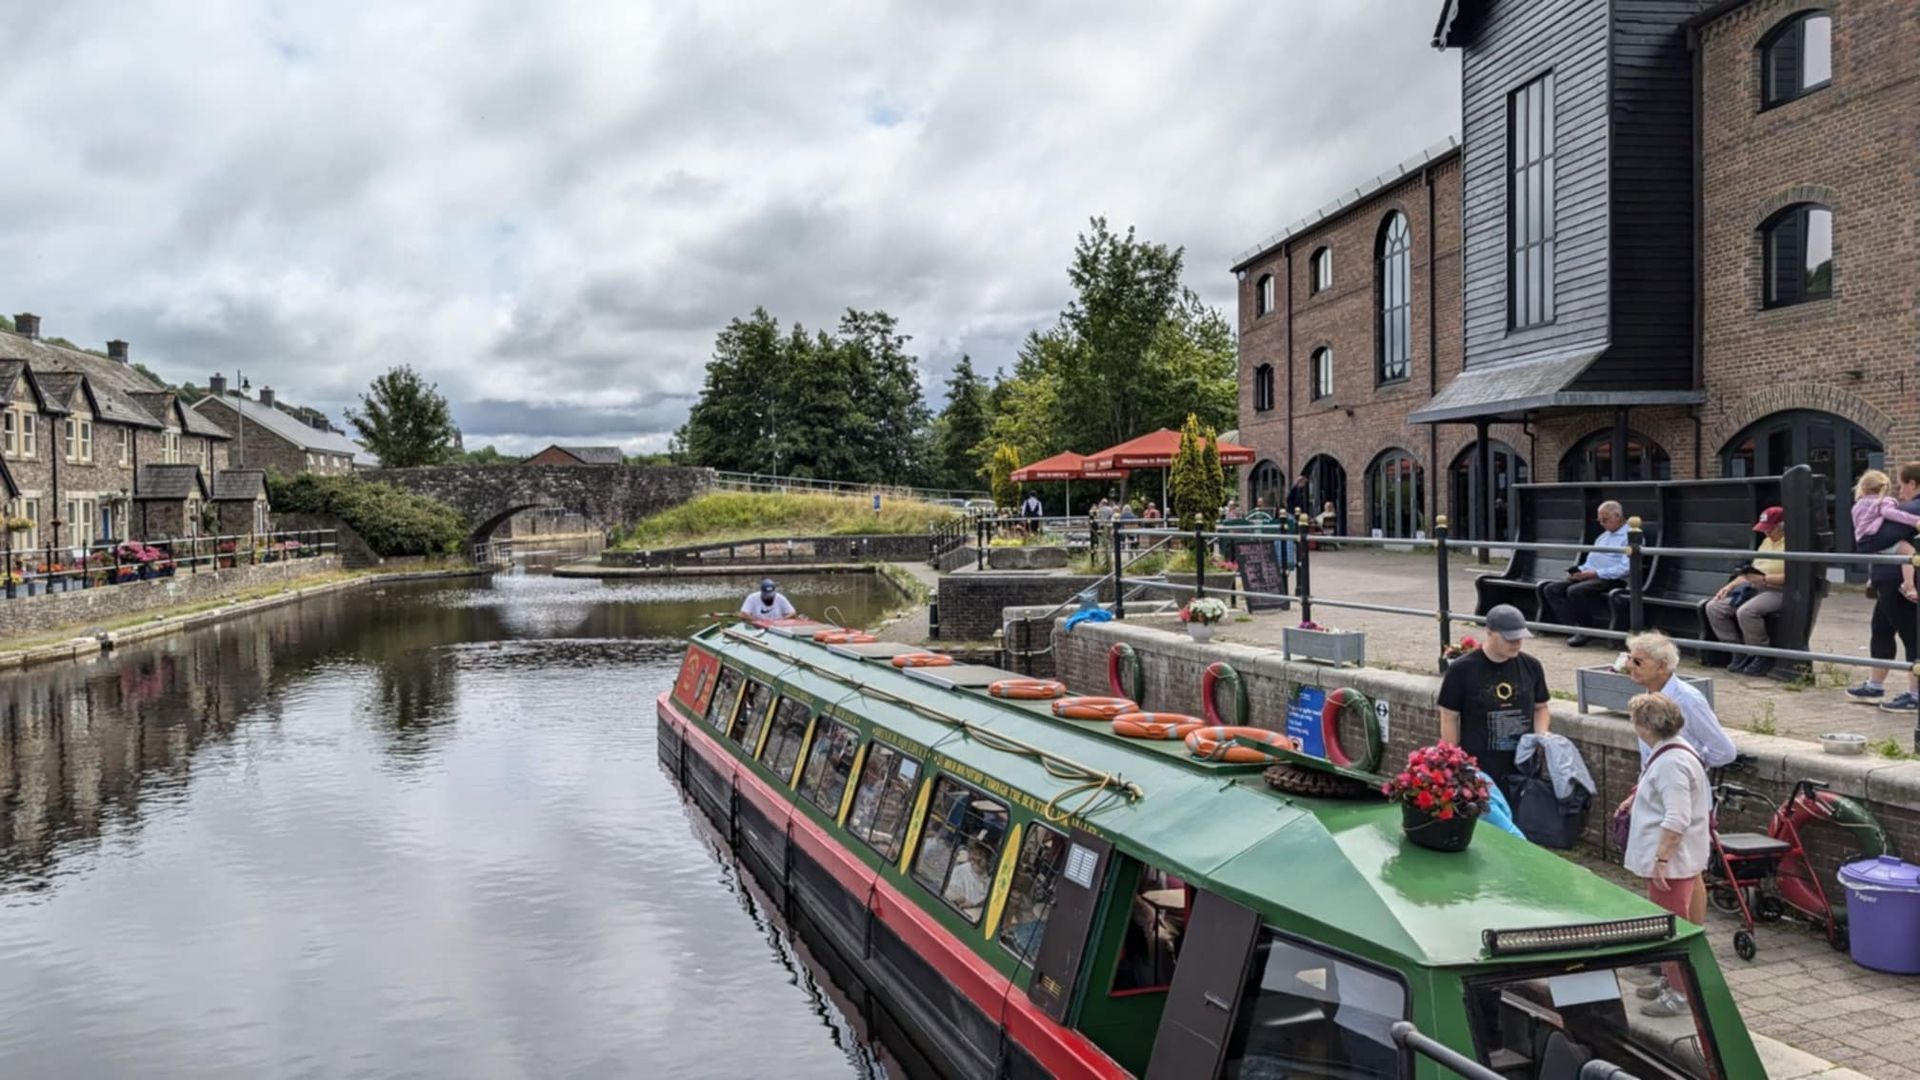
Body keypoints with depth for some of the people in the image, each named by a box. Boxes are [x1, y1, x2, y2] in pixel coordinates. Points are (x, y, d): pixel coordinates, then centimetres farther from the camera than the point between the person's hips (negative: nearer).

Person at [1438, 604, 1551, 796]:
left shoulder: (1531, 667, 4)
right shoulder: (1462, 670, -7)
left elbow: (1540, 707, 17)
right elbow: (1449, 719, -3)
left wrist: (1541, 735, -3)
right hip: (1478, 772, -4)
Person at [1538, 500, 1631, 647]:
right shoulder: (1602, 537, 26)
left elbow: (1625, 568, -17)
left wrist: (1596, 573, -21)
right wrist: (1577, 571, 5)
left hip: (1612, 580, -9)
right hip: (1589, 577, 9)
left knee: (1575, 591, -34)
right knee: (1550, 589, -11)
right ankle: (1573, 628, -22)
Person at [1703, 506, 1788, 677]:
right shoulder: (1767, 541, 23)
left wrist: (1764, 579, -23)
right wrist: (1730, 586, 13)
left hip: (1777, 591, -10)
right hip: (1752, 588, 10)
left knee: (1746, 611, -36)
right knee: (1713, 607, -6)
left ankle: (1763, 657, -16)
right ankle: (1740, 652, -1)